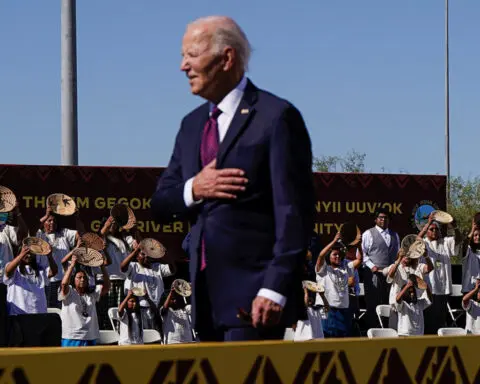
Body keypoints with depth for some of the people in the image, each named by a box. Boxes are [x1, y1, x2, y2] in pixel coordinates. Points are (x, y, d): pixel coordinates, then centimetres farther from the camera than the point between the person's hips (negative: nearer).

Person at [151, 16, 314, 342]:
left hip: (254, 293, -7)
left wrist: (275, 289, -18)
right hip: (207, 293, 7)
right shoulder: (192, 125, 18)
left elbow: (294, 212, -10)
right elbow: (160, 205, 17)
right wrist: (192, 190, -6)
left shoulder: (276, 117, -5)